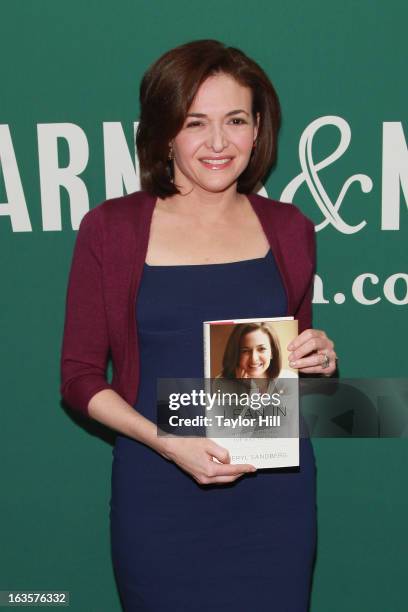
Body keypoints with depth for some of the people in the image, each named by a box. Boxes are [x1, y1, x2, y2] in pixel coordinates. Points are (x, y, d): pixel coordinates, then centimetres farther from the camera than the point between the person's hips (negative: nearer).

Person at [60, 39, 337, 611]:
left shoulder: (288, 228, 4)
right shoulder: (111, 229, -4)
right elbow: (80, 376, -2)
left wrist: (320, 359, -6)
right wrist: (169, 443, -15)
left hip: (275, 487, 2)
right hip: (158, 495, -2)